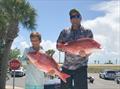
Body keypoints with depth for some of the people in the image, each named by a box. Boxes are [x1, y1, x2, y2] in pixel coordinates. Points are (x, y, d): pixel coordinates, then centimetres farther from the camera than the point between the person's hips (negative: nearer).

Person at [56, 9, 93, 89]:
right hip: (66, 67, 3)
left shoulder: (87, 32, 3)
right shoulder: (64, 32, 9)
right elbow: (58, 45, 11)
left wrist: (85, 53, -23)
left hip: (81, 67, -2)